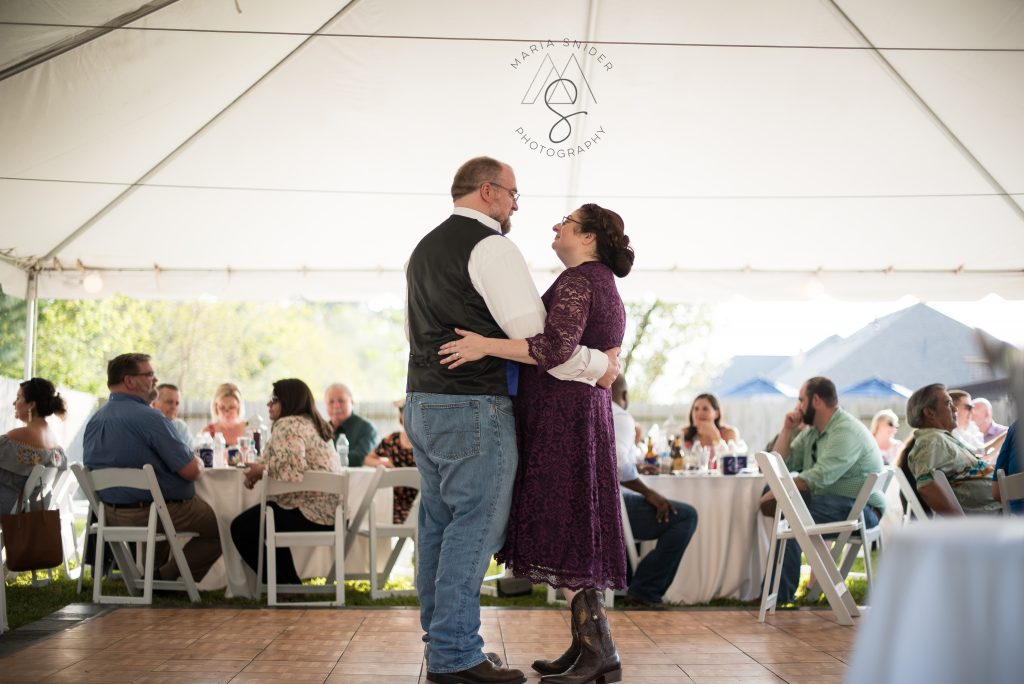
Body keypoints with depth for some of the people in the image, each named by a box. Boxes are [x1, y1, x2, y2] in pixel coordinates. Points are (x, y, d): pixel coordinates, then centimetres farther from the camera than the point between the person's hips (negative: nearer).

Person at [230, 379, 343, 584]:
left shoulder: (288, 425, -12)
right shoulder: (314, 424, 18)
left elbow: (292, 471, -27)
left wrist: (262, 470, -9)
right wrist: (258, 470, 3)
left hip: (310, 514, -10)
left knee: (241, 528, 2)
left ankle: (282, 585, 9)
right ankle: (289, 583, 30)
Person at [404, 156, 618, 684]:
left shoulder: (424, 248, 18)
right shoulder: (491, 246, -11)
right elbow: (536, 335, -16)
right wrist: (599, 367, -6)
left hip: (421, 402, 9)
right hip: (474, 409, -9)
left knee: (438, 523, 13)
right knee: (474, 527, -5)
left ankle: (440, 640, 21)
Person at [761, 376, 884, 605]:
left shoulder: (846, 431, -15)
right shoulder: (812, 431, 16)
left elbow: (819, 477, -26)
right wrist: (787, 429, 5)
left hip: (861, 508, -9)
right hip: (831, 502, 9)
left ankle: (781, 594, -19)